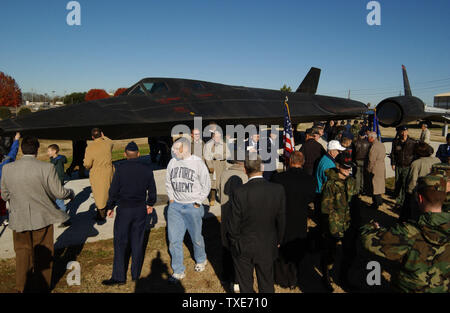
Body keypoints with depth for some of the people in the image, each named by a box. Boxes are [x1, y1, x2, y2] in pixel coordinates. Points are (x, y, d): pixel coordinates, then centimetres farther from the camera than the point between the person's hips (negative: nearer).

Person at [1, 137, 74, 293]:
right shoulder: (47, 168, -17)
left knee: (22, 251, 19)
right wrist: (70, 193, 9)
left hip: (19, 218, 2)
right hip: (42, 217, -2)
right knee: (43, 254, 15)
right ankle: (43, 287, 29)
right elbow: (59, 193, -13)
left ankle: (21, 287, 15)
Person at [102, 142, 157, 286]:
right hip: (141, 210, 3)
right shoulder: (147, 169, 0)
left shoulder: (121, 169, -10)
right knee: (138, 242, 11)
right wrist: (150, 204, 24)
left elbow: (113, 190, -7)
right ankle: (136, 274, 21)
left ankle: (119, 276, 11)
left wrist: (110, 207, 7)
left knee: (120, 243, 6)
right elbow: (152, 190, 8)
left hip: (124, 209, -3)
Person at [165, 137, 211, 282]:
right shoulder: (172, 162, 1)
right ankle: (178, 271, 18)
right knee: (174, 239, 3)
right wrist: (171, 198, 7)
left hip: (192, 207, -3)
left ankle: (201, 260, 41)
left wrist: (198, 202, -5)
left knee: (196, 237, 12)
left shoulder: (198, 163, -11)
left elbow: (206, 185, -4)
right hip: (175, 206, 4)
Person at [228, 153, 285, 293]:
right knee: (267, 285, 23)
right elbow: (281, 220, -5)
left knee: (245, 285, 20)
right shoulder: (278, 190, -16)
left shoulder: (239, 193, -24)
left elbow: (234, 223, -14)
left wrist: (234, 243, 5)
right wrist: (278, 241, 12)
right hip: (267, 248, 2)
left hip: (243, 248, -2)